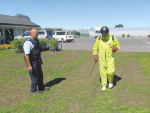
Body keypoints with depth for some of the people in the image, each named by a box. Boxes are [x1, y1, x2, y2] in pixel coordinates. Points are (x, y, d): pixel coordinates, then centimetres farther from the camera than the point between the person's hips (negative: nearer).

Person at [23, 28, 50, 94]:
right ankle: (33, 90, 23)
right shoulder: (28, 42, -21)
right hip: (32, 62, -9)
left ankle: (41, 87, 38)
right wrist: (29, 65, -26)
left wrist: (40, 60, 22)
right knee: (35, 76, 3)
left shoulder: (36, 41, 8)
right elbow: (26, 54, -25)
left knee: (40, 75, 20)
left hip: (37, 61, 9)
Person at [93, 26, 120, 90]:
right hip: (102, 58, 2)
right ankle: (104, 85, 24)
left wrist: (115, 48, -13)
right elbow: (95, 48, 7)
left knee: (110, 71, -13)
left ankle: (110, 81, 19)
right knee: (103, 72, 5)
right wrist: (95, 56, -3)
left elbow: (118, 45, 10)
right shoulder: (99, 39, -1)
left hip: (110, 57, -1)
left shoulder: (112, 38, -3)